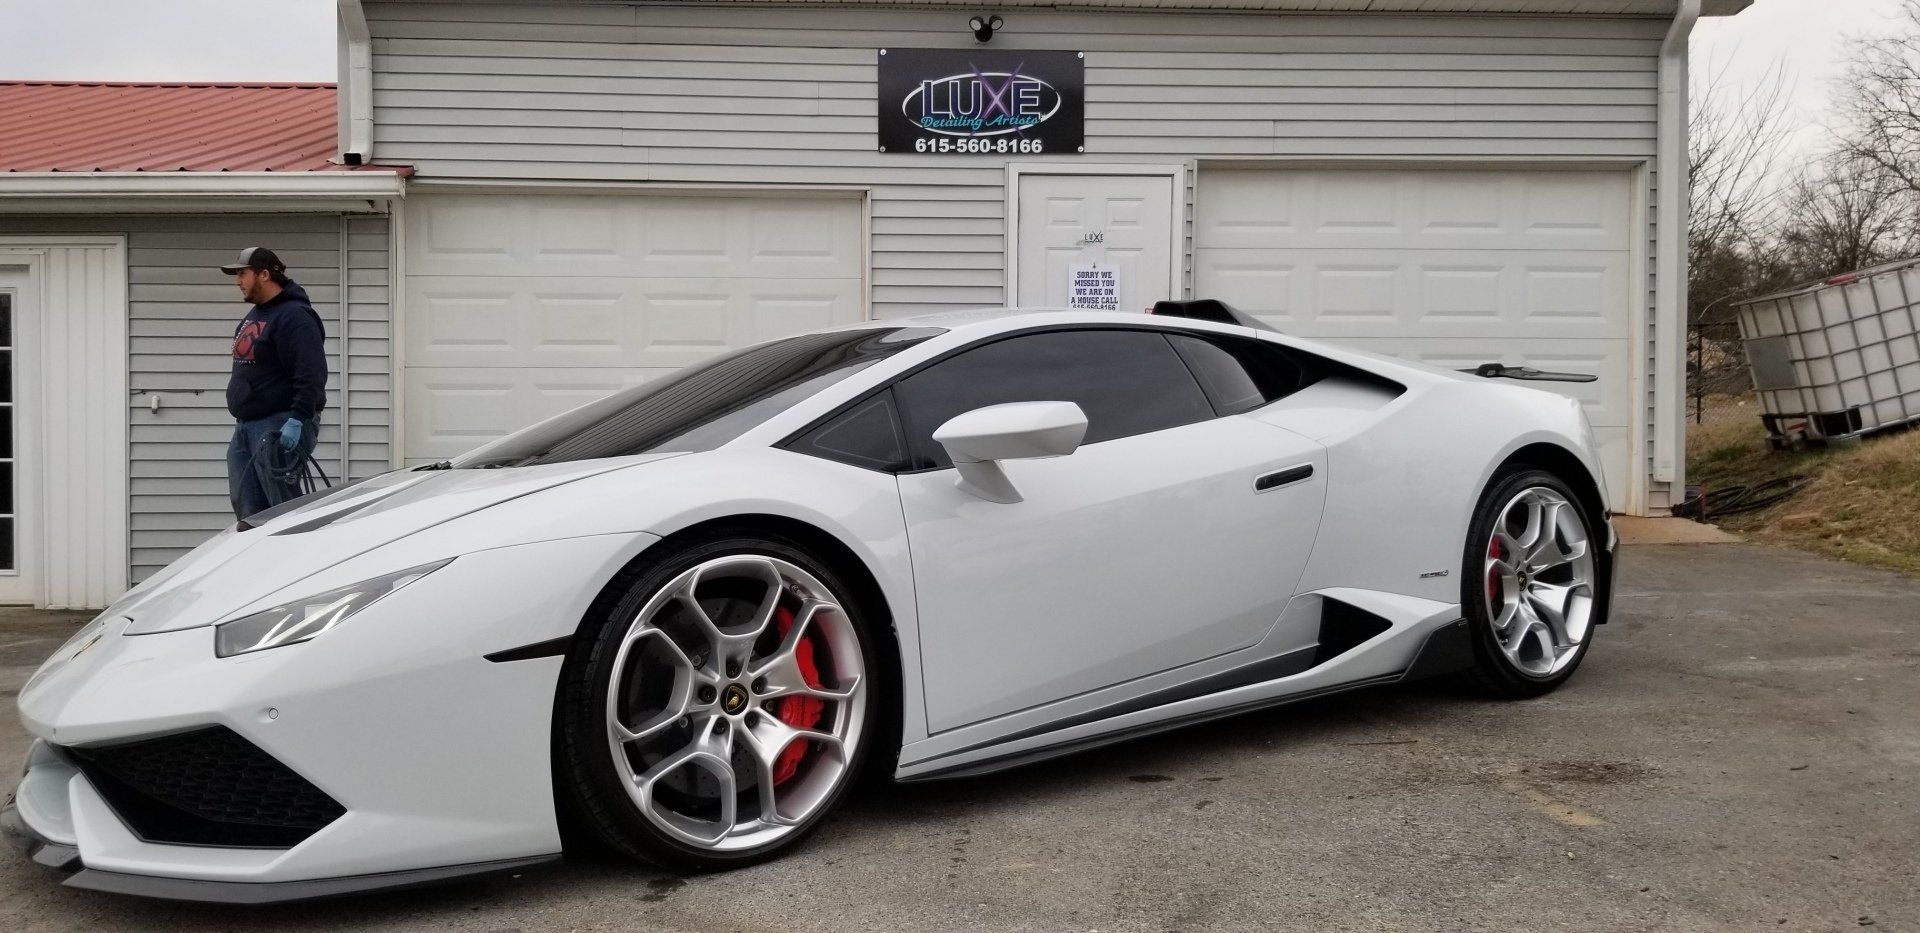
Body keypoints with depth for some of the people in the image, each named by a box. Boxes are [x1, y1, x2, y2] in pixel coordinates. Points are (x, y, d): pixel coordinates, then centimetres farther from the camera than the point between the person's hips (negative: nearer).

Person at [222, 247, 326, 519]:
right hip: (245, 426, 10)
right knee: (246, 508, 8)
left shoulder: (295, 316, -13)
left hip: (280, 428, -10)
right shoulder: (253, 317, 20)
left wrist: (297, 420, -29)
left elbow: (311, 377, -22)